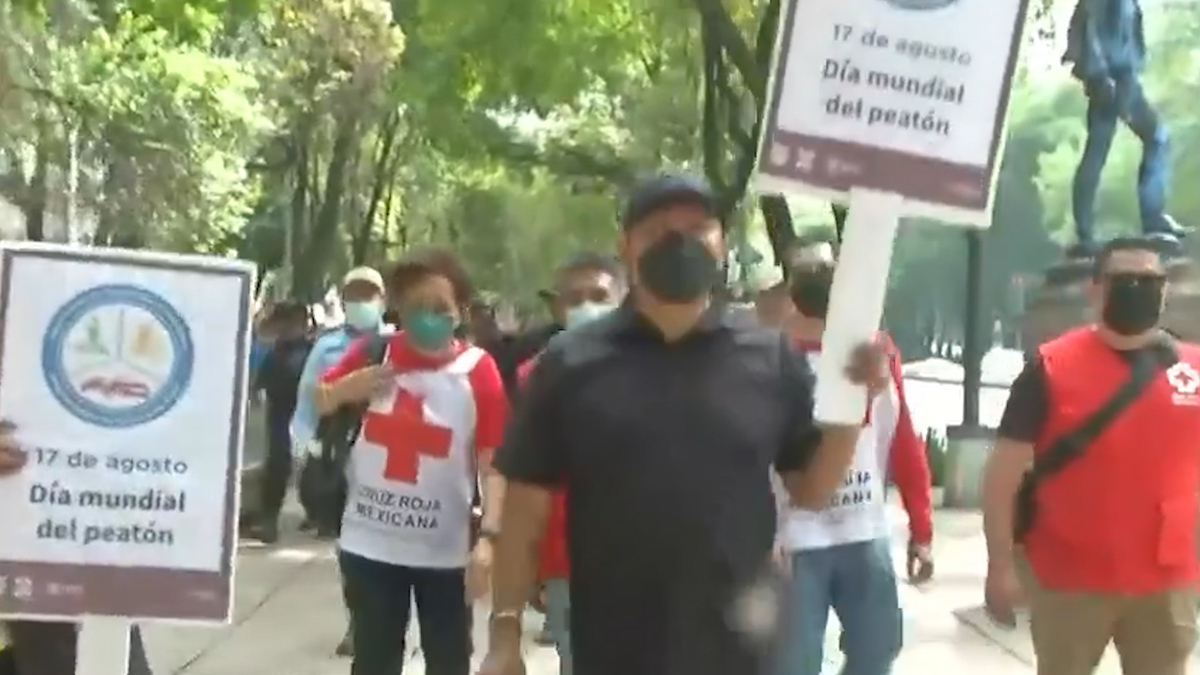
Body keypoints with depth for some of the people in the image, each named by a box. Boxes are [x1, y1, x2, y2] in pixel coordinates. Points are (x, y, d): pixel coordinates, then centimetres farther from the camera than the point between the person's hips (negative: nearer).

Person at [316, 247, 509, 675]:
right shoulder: (373, 353, -3)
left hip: (444, 550, -2)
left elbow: (494, 464, -11)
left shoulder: (478, 371, -10)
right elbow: (318, 402, 12)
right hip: (370, 542, 2)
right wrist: (346, 388, -11)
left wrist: (488, 537, -22)